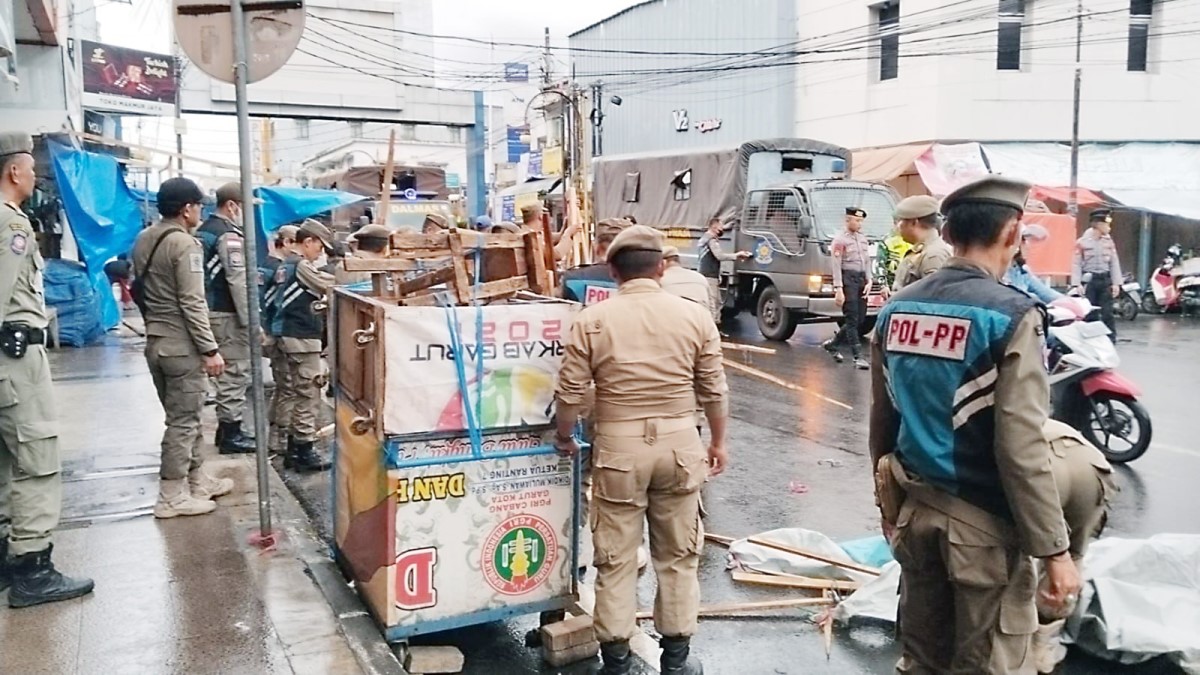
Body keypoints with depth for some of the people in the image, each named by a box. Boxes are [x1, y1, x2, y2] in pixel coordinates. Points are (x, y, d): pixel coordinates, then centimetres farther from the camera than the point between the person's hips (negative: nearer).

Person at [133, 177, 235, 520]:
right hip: (182, 344, -9)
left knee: (183, 417, 17)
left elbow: (140, 289, 16)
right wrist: (210, 349, -17)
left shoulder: (143, 240, 11)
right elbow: (192, 303, -20)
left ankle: (197, 479, 28)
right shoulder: (185, 244, -16)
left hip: (155, 341, 9)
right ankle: (172, 497, 4)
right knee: (183, 420, -1)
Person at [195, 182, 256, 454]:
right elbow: (238, 281, -21)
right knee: (235, 372, -3)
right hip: (227, 314, -10)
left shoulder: (203, 231, 14)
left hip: (210, 310, 10)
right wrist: (251, 321, -19)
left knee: (227, 371, 17)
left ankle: (225, 427, 25)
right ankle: (231, 435, 2)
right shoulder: (229, 235, -15)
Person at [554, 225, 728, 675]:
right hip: (679, 442, 2)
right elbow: (713, 390, 4)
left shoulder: (593, 320, -5)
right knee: (678, 554, 15)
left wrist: (563, 437, 14)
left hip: (619, 445, -1)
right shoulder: (694, 316, -1)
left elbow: (570, 392, -4)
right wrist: (718, 441, 18)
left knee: (615, 557, 10)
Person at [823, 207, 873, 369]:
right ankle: (858, 356, -6)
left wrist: (869, 281, 5)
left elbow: (868, 262, 18)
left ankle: (832, 343, 26)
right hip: (848, 279, -7)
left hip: (861, 279, 8)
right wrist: (838, 289, -17)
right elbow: (836, 266, -11)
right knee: (852, 319, -7)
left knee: (860, 319, 9)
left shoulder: (863, 238, 16)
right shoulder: (840, 240, -6)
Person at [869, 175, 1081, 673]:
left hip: (914, 508, 6)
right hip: (982, 520, -5)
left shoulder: (897, 309, 2)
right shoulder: (1010, 315, -16)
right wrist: (1054, 549, -10)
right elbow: (1021, 450, -18)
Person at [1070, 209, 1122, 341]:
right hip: (1089, 280, -3)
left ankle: (1111, 340, 6)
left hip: (1105, 280, 3)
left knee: (1107, 313, 2)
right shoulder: (1082, 242, -3)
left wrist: (1116, 283, 2)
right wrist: (1077, 284, -13)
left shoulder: (1109, 241, 10)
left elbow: (1114, 263, 10)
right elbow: (1076, 264, -5)